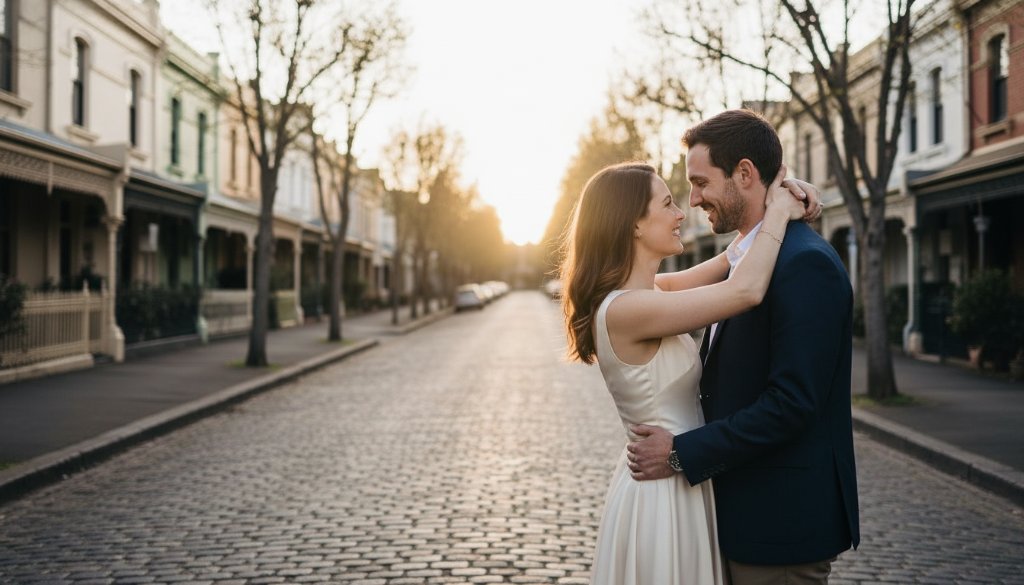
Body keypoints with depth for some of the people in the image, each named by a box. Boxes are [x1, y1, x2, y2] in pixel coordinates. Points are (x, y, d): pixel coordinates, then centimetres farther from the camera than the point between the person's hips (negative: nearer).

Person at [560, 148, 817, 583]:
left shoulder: (645, 293, 5)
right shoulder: (625, 309, -23)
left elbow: (730, 263, 13)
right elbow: (746, 291, -27)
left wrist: (777, 200, -2)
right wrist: (777, 211, -13)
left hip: (677, 486, 9)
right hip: (663, 496, -9)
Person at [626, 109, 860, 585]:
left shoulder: (806, 264, -19)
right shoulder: (744, 260, 11)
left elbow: (791, 404, -25)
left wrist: (683, 454, -19)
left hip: (783, 522, -9)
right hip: (743, 511, 9)